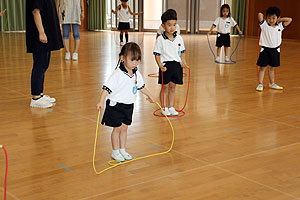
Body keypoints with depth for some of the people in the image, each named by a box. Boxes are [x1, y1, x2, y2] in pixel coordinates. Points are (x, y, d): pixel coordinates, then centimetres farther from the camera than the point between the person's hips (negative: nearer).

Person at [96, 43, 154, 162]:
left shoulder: (136, 74, 1)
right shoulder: (118, 74, -21)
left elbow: (141, 86, 19)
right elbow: (107, 88, -25)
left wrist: (149, 96, 30)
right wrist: (101, 102, -35)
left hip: (128, 105, 6)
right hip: (116, 105, -6)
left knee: (124, 128, 14)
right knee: (117, 128, 3)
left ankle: (122, 150, 27)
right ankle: (115, 152, 17)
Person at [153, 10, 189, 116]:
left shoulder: (179, 38, 5)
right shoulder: (160, 39, -7)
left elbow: (182, 52, 15)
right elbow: (157, 54, -6)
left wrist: (183, 62, 1)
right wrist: (160, 66, -17)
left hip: (176, 65, 4)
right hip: (165, 65, -4)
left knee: (172, 87, 12)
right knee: (165, 87, 4)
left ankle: (171, 107, 23)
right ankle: (164, 107, 15)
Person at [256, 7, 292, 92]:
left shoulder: (280, 26, 2)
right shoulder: (264, 25, -9)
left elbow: (290, 19, 2)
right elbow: (260, 14, -20)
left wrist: (279, 20, 2)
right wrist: (266, 18, -2)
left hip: (275, 50, 4)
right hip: (265, 49, -3)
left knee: (272, 68, 16)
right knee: (262, 67, 1)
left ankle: (272, 84, 27)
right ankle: (260, 84, 8)